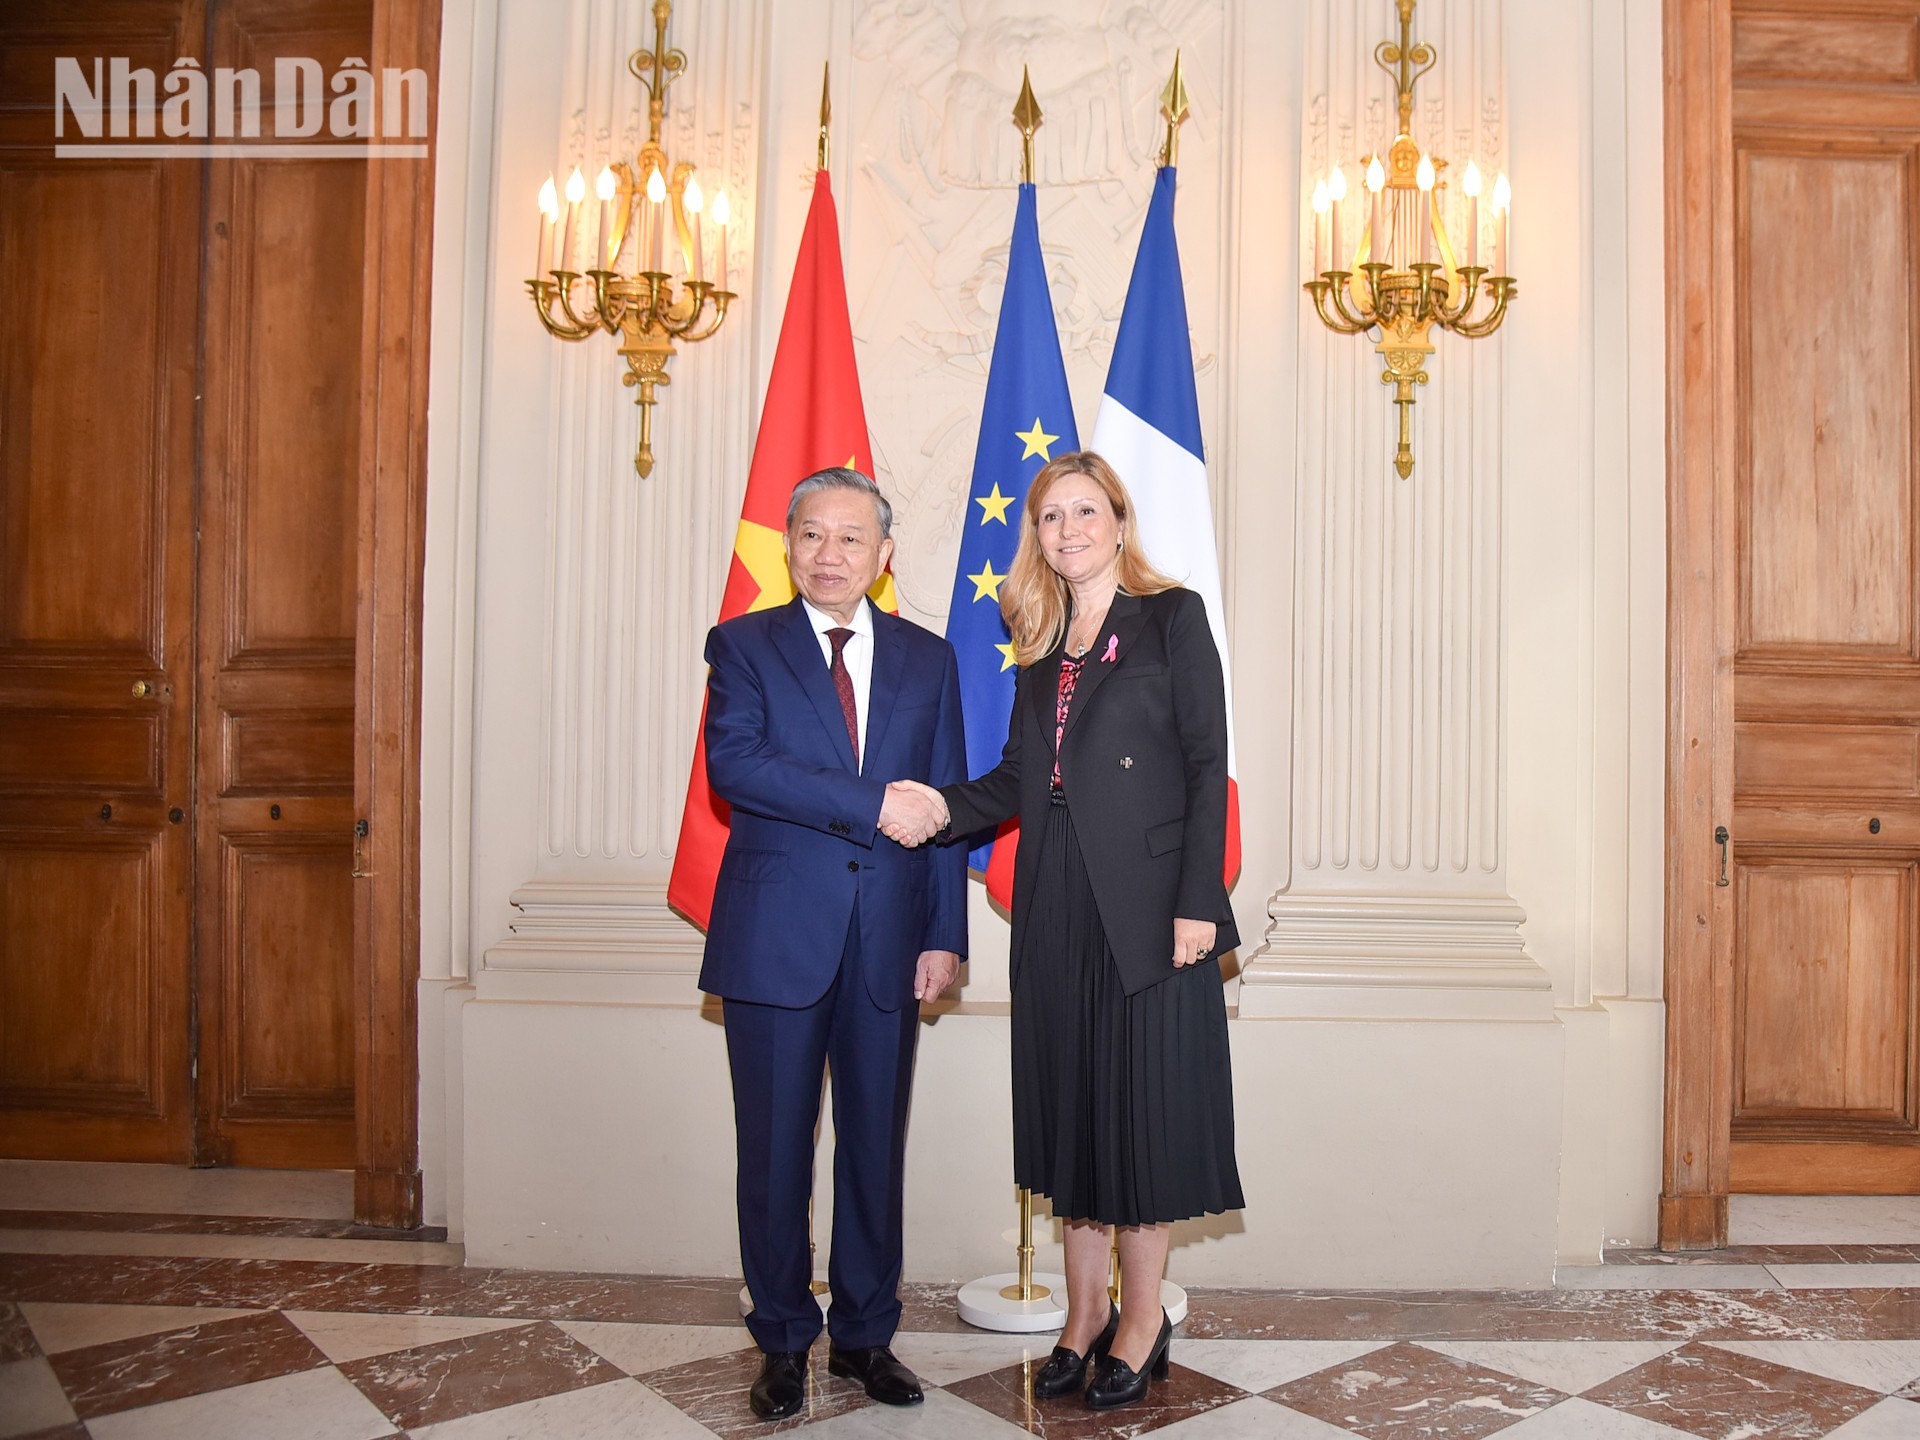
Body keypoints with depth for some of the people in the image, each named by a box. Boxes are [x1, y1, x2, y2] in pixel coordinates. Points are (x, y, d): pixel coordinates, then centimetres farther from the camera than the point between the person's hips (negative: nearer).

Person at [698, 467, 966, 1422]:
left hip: (887, 944, 2)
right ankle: (784, 1342, 24)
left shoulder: (927, 659, 10)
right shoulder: (744, 645, 2)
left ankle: (865, 1334, 27)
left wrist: (944, 935, 0)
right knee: (775, 1152, 7)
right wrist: (872, 803, -19)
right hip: (775, 939, -2)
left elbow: (944, 806, 8)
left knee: (876, 1146, 11)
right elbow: (734, 764, -15)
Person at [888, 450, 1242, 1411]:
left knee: (1142, 1100, 3)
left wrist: (1197, 900, -15)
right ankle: (1084, 1316, 25)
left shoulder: (1171, 616, -1)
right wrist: (944, 806, -9)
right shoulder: (1042, 643, 14)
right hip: (1057, 904, 5)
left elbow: (1207, 764, -7)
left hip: (1145, 899, -5)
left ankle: (1141, 1322, 19)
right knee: (1070, 1103, 11)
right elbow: (1019, 777, 10)